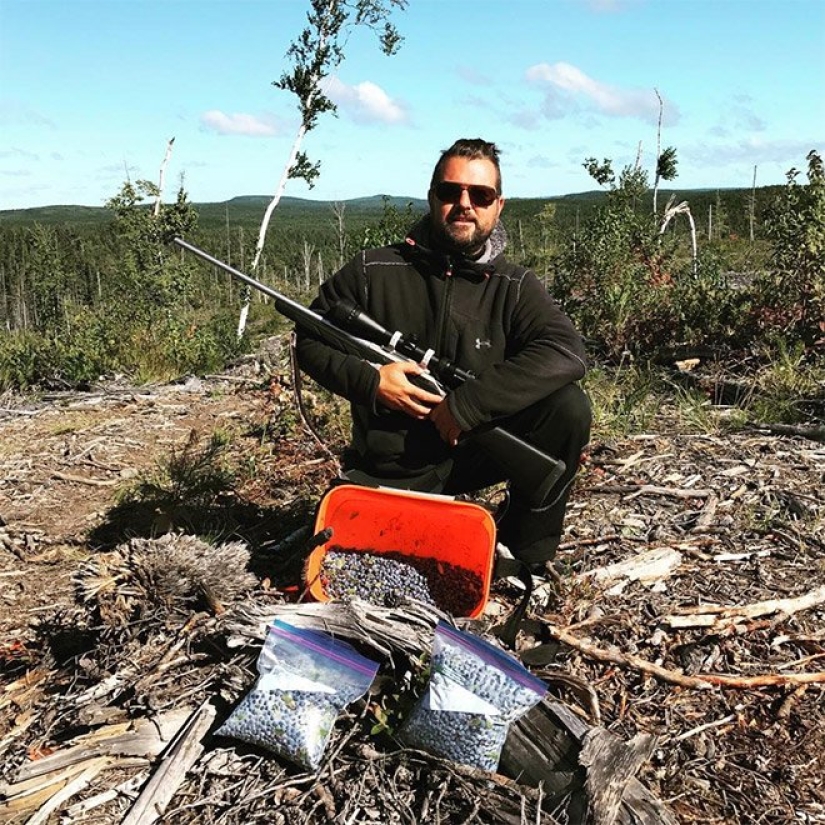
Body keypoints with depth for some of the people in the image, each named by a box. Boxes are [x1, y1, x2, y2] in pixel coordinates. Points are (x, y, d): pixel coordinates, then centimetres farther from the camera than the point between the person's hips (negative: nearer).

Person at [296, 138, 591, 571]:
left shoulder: (514, 287, -5)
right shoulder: (373, 271, -6)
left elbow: (566, 352, -22)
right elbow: (310, 339, 2)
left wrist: (467, 404, -29)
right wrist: (369, 381, -18)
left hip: (474, 451, 1)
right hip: (388, 471, -1)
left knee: (568, 408, -21)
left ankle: (527, 555, -1)